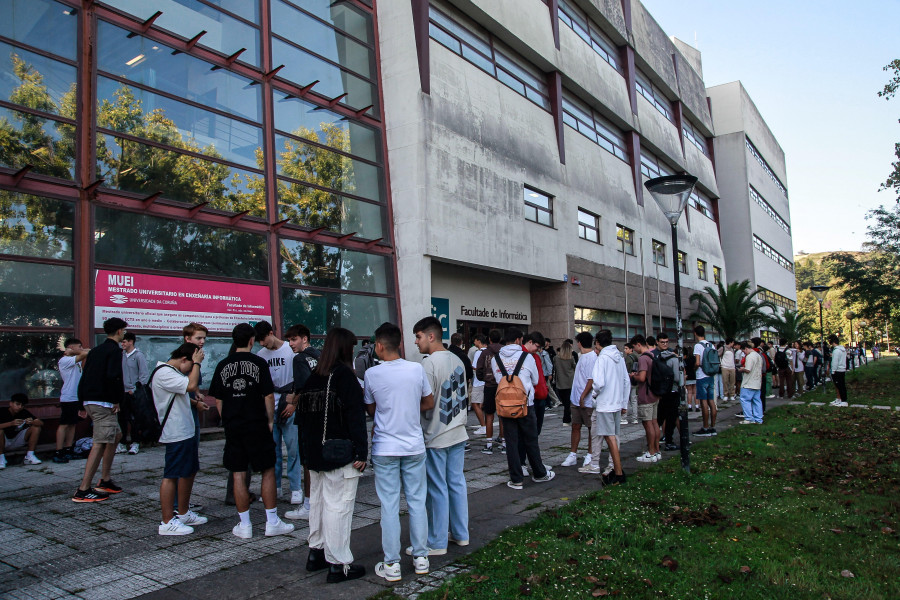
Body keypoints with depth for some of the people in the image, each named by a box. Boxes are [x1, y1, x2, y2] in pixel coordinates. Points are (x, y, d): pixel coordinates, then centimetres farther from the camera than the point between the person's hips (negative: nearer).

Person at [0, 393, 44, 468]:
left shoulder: (24, 412, -4)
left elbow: (41, 423, -12)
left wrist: (32, 422, -33)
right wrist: (11, 423, -44)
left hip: (17, 441, 4)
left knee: (36, 428, -14)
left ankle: (29, 456, -11)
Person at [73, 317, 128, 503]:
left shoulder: (96, 351, 18)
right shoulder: (115, 350, -9)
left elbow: (84, 376, 19)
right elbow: (113, 377, -22)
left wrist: (84, 403, 22)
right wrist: (118, 400, -12)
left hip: (90, 401, 10)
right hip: (103, 403, -10)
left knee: (116, 435, 19)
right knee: (100, 444, -8)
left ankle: (105, 480, 22)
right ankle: (83, 490, -8)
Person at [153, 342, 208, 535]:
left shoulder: (174, 372, 17)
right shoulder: (163, 373, -16)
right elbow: (191, 385, -27)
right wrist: (196, 363, -17)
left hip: (186, 431, 11)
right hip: (175, 433, -11)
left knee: (189, 472, 17)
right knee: (171, 476, -4)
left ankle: (184, 514, 28)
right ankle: (167, 522, 3)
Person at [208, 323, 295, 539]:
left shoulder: (222, 365, 3)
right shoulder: (258, 363, -7)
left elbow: (217, 399, 7)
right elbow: (269, 395, -10)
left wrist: (227, 420, 16)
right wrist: (270, 420, 2)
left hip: (232, 427, 3)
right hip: (257, 426, -3)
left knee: (238, 475, 9)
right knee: (268, 472, 7)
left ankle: (244, 525, 15)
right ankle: (272, 522, 11)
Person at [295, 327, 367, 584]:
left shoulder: (311, 377, 7)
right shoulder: (345, 376, -14)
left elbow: (302, 414, 12)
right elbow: (356, 416, -17)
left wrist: (305, 451, 19)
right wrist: (361, 452, -14)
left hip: (314, 454, 8)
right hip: (340, 455, -8)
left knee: (318, 501, 19)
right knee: (338, 506, -2)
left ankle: (316, 552, 32)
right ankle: (339, 564, 5)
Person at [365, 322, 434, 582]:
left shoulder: (372, 374, -10)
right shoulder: (417, 369, -5)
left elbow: (370, 409, 3)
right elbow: (429, 403, 6)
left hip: (385, 448, -2)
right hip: (414, 446, 2)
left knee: (389, 506, 5)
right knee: (417, 502, 12)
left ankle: (391, 565, 12)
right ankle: (420, 557, 20)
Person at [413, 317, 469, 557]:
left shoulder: (429, 363, -18)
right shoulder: (457, 360, 8)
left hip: (435, 437, -8)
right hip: (458, 433, 8)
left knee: (437, 490, 2)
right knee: (457, 484, 15)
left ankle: (437, 543, 12)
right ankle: (460, 534, 26)